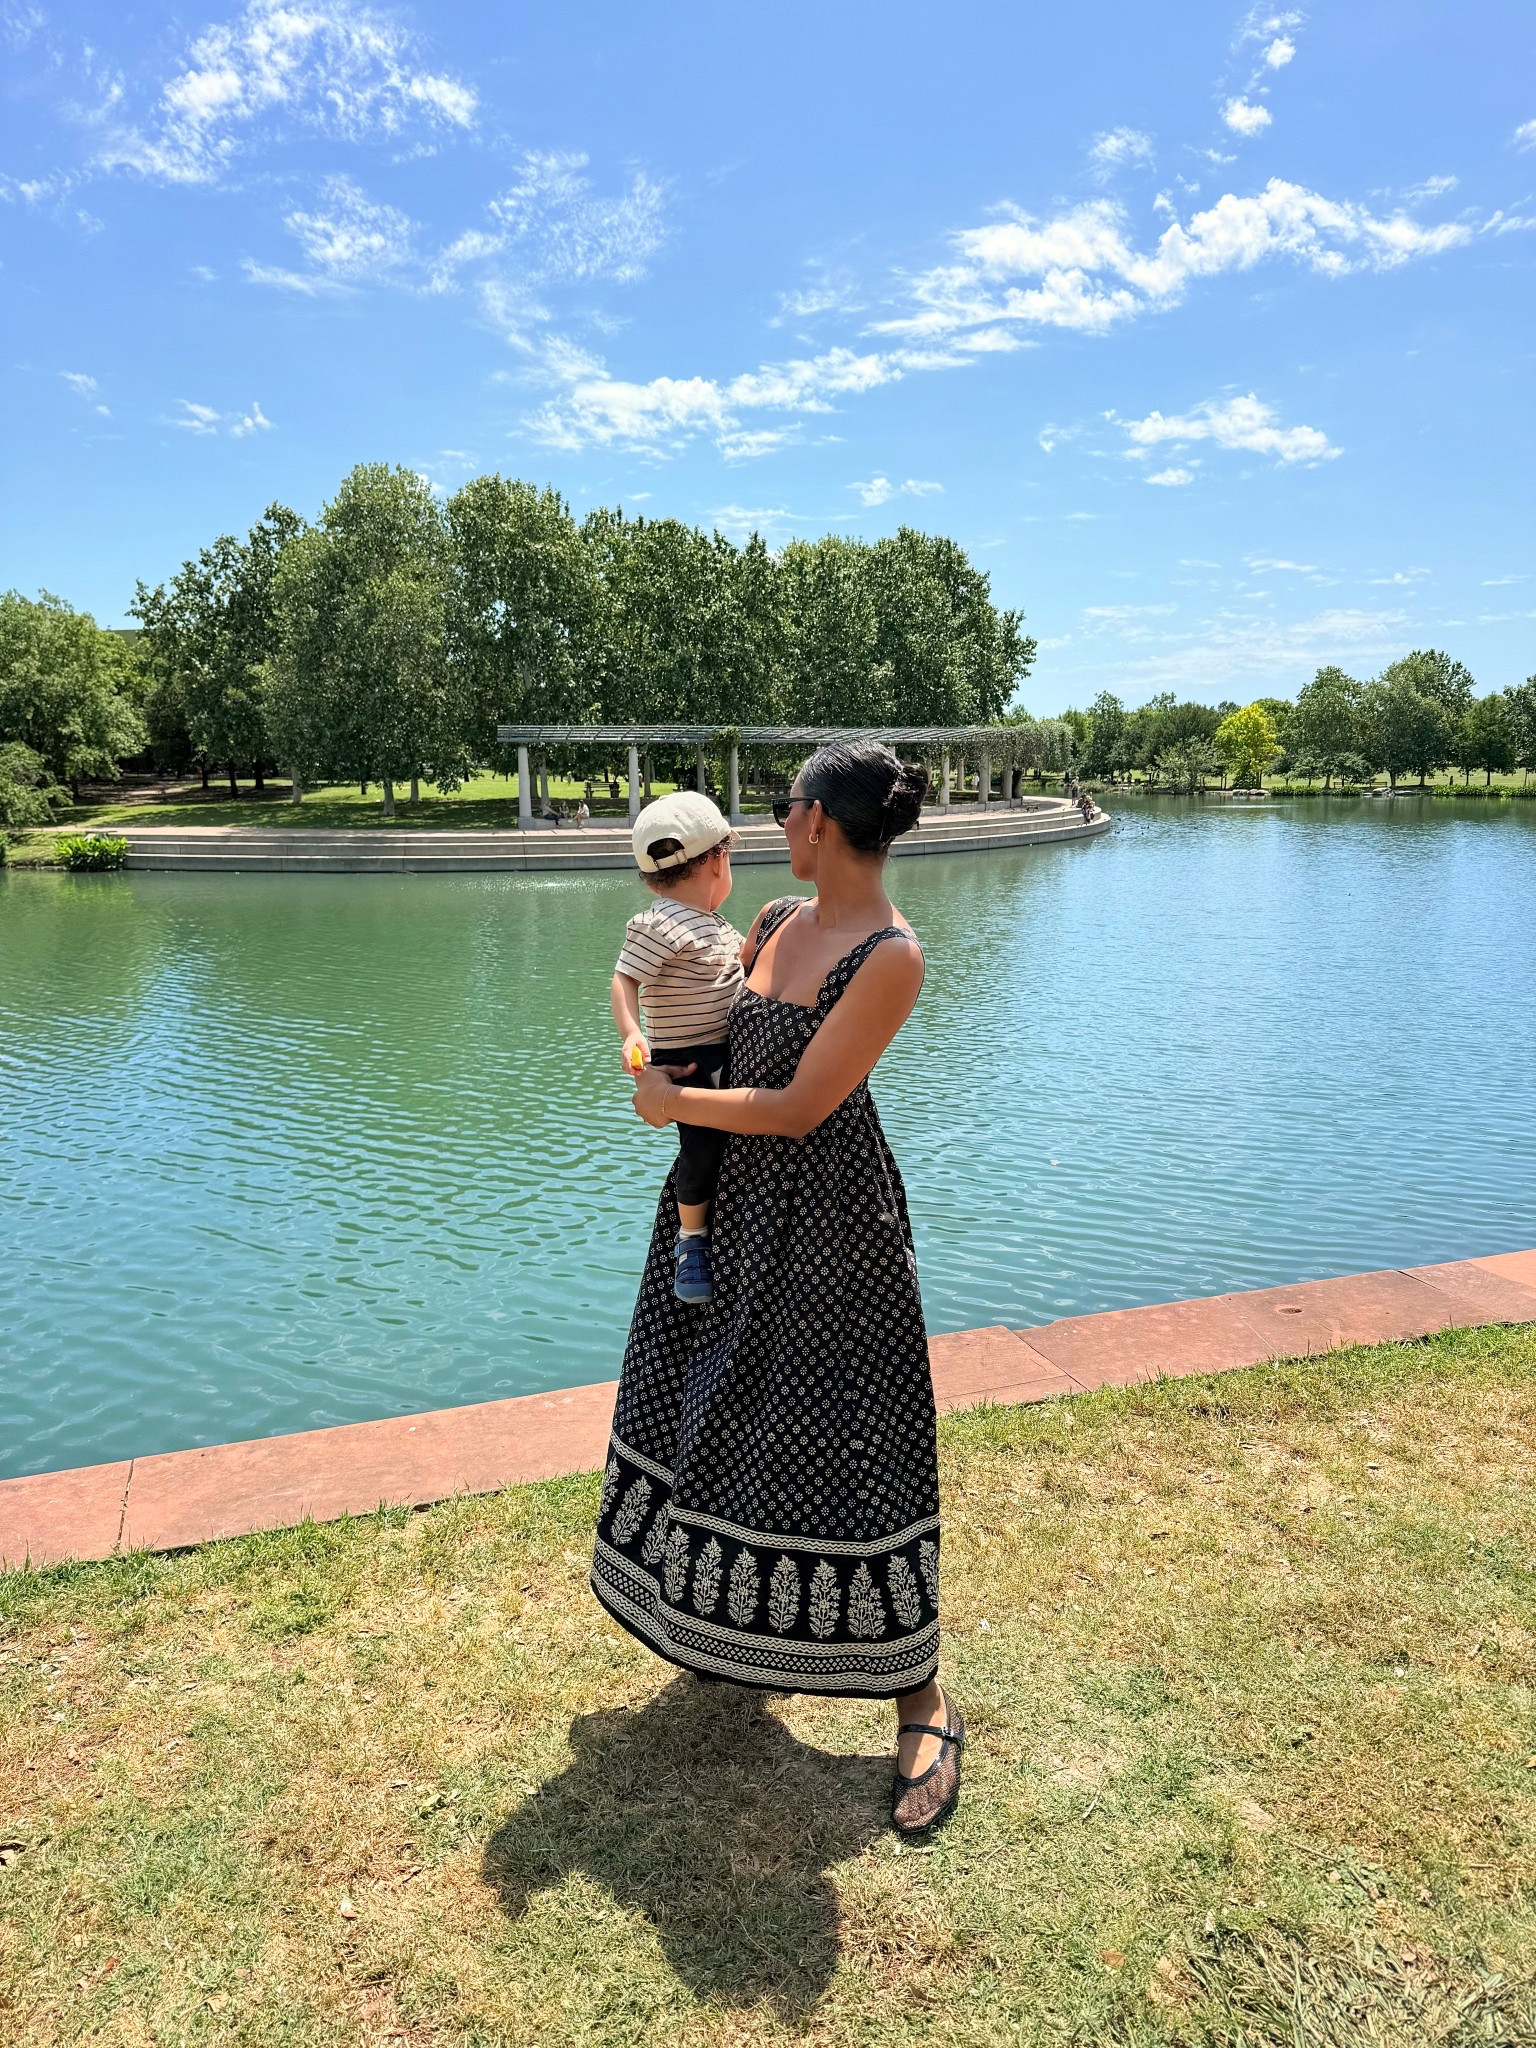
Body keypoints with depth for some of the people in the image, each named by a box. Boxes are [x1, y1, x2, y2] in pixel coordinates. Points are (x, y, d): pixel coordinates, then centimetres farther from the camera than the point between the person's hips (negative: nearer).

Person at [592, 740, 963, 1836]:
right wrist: (662, 1065, -4)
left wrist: (672, 1103, -11)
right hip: (729, 1204, 8)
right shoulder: (777, 920, 3)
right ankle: (728, 1624, 45)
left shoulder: (892, 956, -20)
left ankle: (925, 1701, 19)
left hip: (823, 1218, -8)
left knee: (843, 1440, -1)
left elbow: (799, 1109, -22)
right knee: (718, 1412, 20)